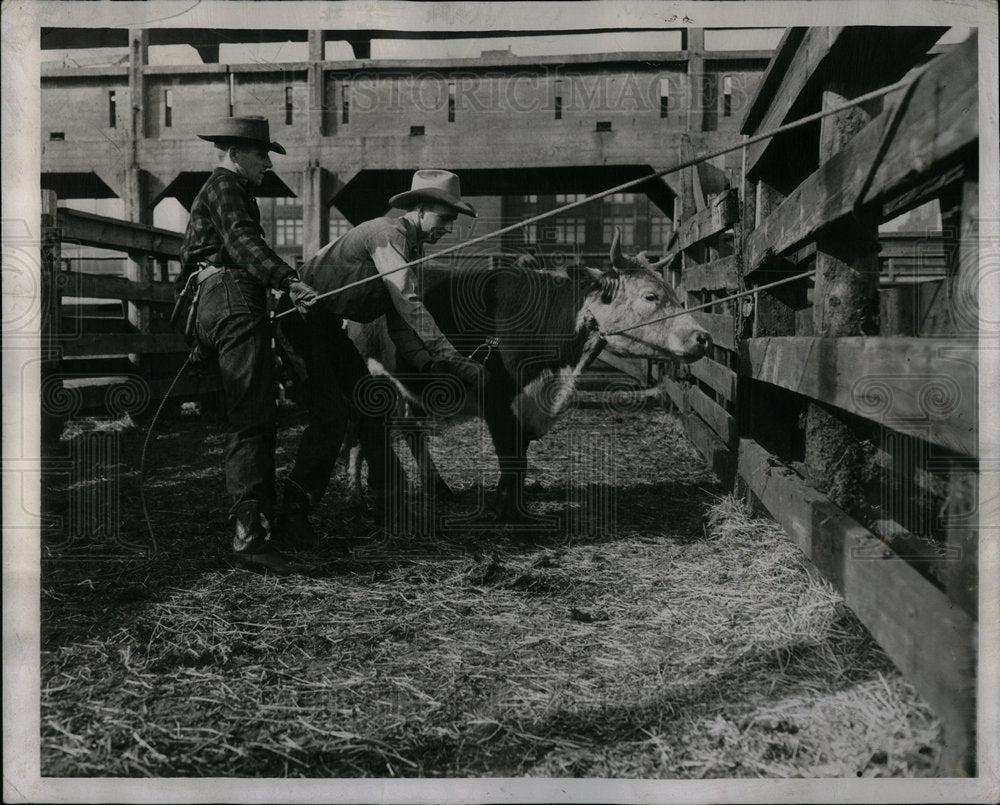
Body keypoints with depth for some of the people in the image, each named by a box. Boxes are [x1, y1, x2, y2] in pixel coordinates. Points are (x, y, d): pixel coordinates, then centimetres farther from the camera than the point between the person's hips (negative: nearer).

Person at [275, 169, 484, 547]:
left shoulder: (411, 250, 11)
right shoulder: (388, 233, -19)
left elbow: (400, 324, 6)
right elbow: (409, 305, -30)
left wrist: (430, 363, -11)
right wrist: (451, 357, -31)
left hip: (329, 326, 10)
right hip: (303, 317, -10)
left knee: (371, 403, 9)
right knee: (330, 414, -15)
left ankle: (388, 498, 21)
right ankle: (293, 513, -7)